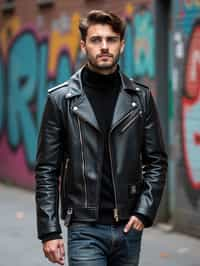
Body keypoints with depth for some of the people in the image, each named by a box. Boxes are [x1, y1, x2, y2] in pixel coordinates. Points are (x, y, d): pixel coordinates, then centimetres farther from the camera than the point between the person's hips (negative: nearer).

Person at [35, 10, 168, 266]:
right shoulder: (61, 99, -2)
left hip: (129, 227, 3)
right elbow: (47, 171, -2)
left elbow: (156, 161, 7)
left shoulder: (140, 97, 5)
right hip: (85, 228, -3)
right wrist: (49, 231, -7)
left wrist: (144, 211, -5)